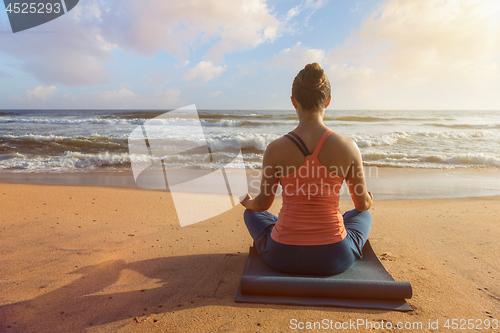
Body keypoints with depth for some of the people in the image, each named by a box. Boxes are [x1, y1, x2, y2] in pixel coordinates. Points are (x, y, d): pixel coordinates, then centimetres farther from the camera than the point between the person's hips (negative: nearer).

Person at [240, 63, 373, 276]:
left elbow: (263, 204, 1)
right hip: (335, 258, 1)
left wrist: (248, 202, 26)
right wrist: (368, 201, 29)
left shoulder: (275, 149, -13)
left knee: (252, 213, 32)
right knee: (363, 216, 34)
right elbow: (363, 204, 4)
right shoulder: (348, 147, -11)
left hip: (283, 256, 0)